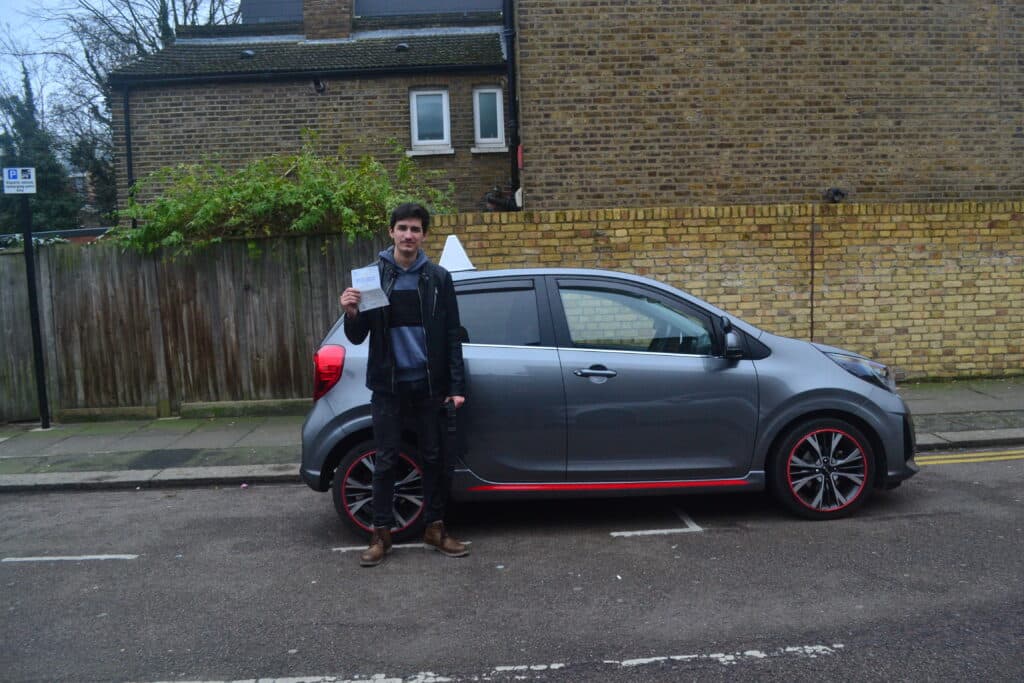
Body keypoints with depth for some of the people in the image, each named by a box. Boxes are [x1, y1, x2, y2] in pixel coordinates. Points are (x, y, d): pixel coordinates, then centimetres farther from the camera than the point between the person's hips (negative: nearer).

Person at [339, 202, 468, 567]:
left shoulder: (438, 278, 1)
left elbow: (452, 336, 2)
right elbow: (357, 338, 1)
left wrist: (456, 385, -3)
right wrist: (352, 314, -21)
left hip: (428, 384, 1)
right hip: (388, 385, 0)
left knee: (433, 457, 9)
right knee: (386, 459, 6)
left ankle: (435, 527, 23)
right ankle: (381, 533, 18)